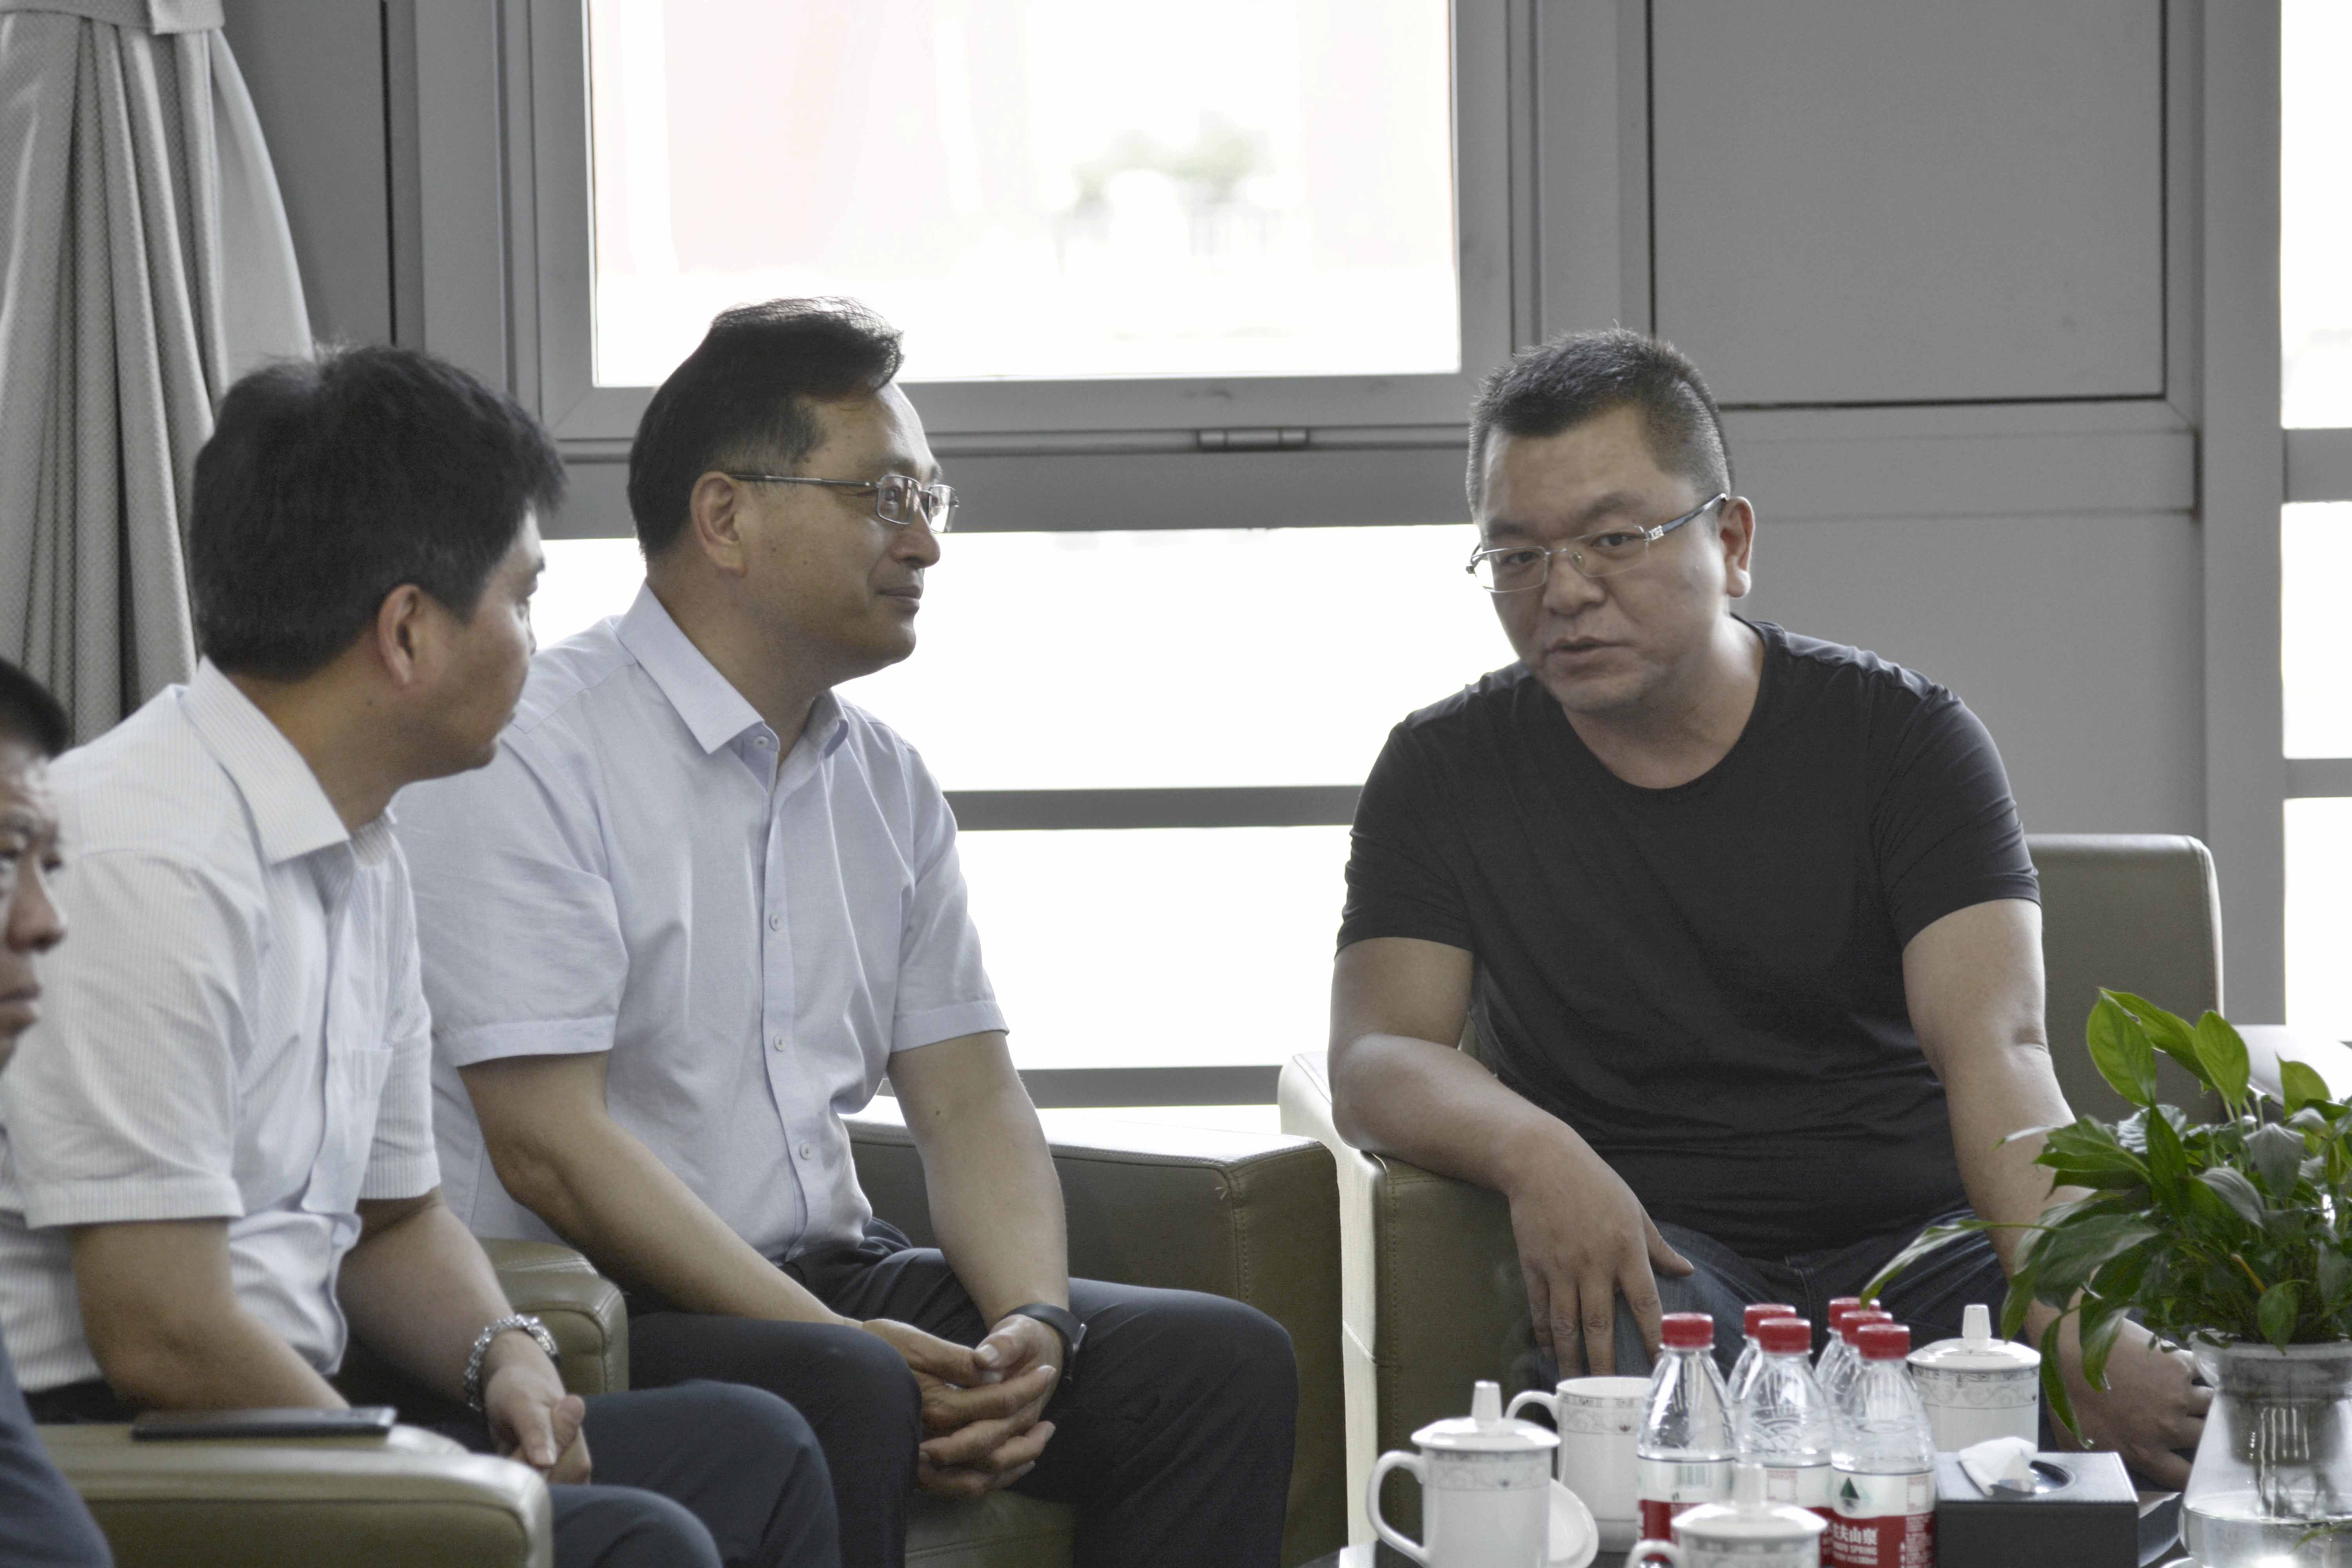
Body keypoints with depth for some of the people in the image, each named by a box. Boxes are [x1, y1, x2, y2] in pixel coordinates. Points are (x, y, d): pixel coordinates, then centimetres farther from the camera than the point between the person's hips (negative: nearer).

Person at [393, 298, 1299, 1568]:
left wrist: (1034, 1323, -9)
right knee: (839, 1396, -37)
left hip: (827, 1277, 8)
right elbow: (549, 1144, -17)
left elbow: (969, 1097, 13)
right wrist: (851, 1347, -22)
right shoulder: (530, 757, -10)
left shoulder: (884, 783, 15)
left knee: (1226, 1364, -10)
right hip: (586, 1311, -7)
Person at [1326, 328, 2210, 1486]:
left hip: (1917, 1225, 0)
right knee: (1659, 1349, -38)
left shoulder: (1903, 736, 2)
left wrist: (2074, 1319, -32)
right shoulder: (1446, 774, 8)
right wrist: (1532, 1150, -28)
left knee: (2171, 1380, -30)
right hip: (1650, 1250, 0)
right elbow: (1372, 1060, -2)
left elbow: (1995, 1053, -12)